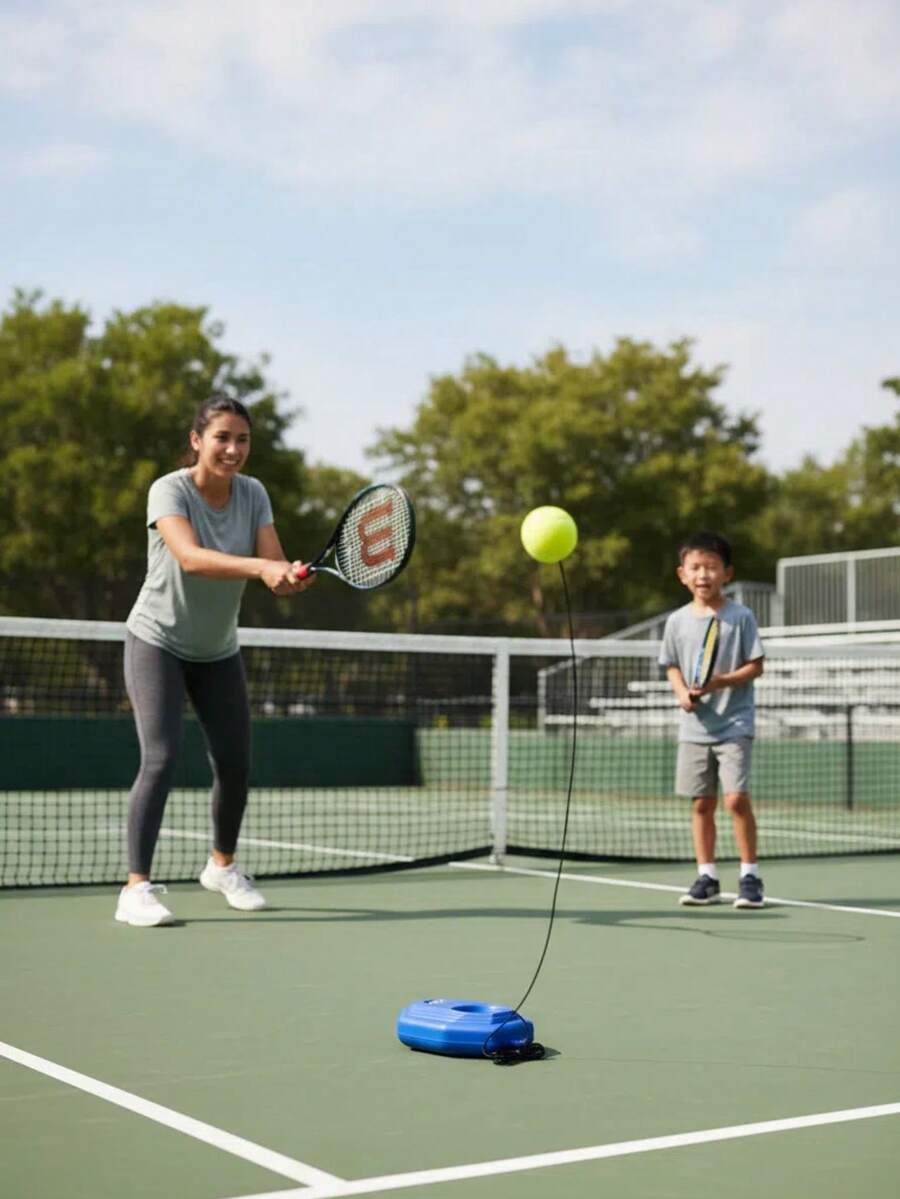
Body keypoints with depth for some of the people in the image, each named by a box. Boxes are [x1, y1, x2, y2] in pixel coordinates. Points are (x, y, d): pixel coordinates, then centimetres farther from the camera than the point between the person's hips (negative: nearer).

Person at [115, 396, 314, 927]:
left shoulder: (253, 494, -6)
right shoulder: (169, 490, -21)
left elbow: (273, 563, -18)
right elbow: (191, 556, -38)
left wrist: (290, 577, -42)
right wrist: (261, 567, -53)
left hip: (219, 649, 5)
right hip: (158, 643, -5)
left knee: (236, 762, 8)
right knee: (161, 757, -18)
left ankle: (223, 865, 32)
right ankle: (136, 888, -14)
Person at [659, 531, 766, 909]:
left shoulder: (740, 616, -5)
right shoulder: (678, 621, 4)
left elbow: (755, 666, -5)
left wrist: (720, 682, -19)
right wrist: (682, 691, -8)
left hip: (734, 724, -3)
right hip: (694, 727, 4)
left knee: (737, 798, -11)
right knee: (701, 803, 6)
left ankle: (749, 875, 2)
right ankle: (707, 878, 17)